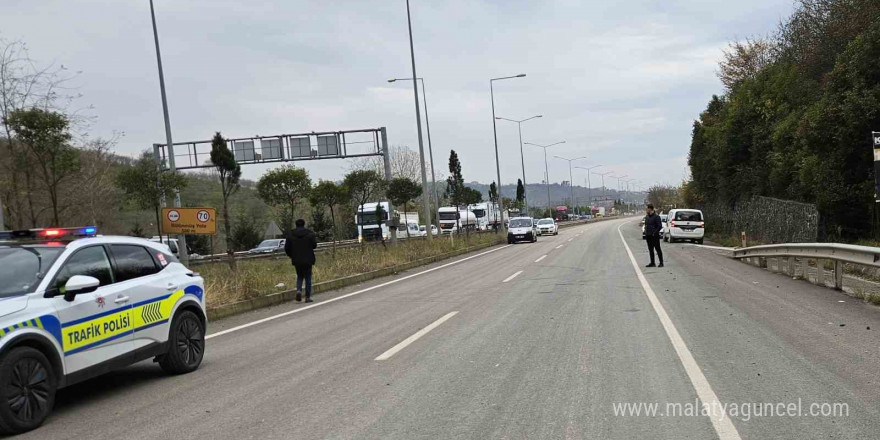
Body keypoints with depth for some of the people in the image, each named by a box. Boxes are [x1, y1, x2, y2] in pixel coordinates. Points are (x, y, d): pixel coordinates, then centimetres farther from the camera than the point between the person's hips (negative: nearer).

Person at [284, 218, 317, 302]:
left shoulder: (290, 235, 0)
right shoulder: (310, 234, -6)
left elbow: (287, 248, 1)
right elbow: (314, 245, -4)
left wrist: (292, 256, 17)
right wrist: (315, 239, 16)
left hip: (296, 260, 2)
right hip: (307, 260, -2)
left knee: (299, 276, 18)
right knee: (308, 277, 6)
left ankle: (299, 290, -8)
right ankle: (308, 297, 5)